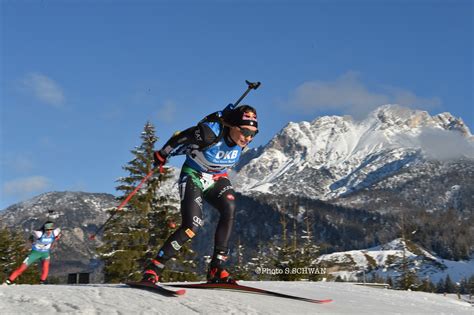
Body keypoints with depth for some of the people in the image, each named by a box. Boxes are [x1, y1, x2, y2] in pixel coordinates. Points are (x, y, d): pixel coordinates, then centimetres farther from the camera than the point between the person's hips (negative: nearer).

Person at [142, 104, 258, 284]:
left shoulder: (243, 138, -14)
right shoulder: (210, 133, -31)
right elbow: (179, 137, -14)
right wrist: (162, 155, 2)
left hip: (218, 179, 5)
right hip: (193, 176, -5)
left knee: (229, 209, -26)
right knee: (192, 226, -21)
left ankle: (217, 268, -21)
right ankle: (153, 268, -9)